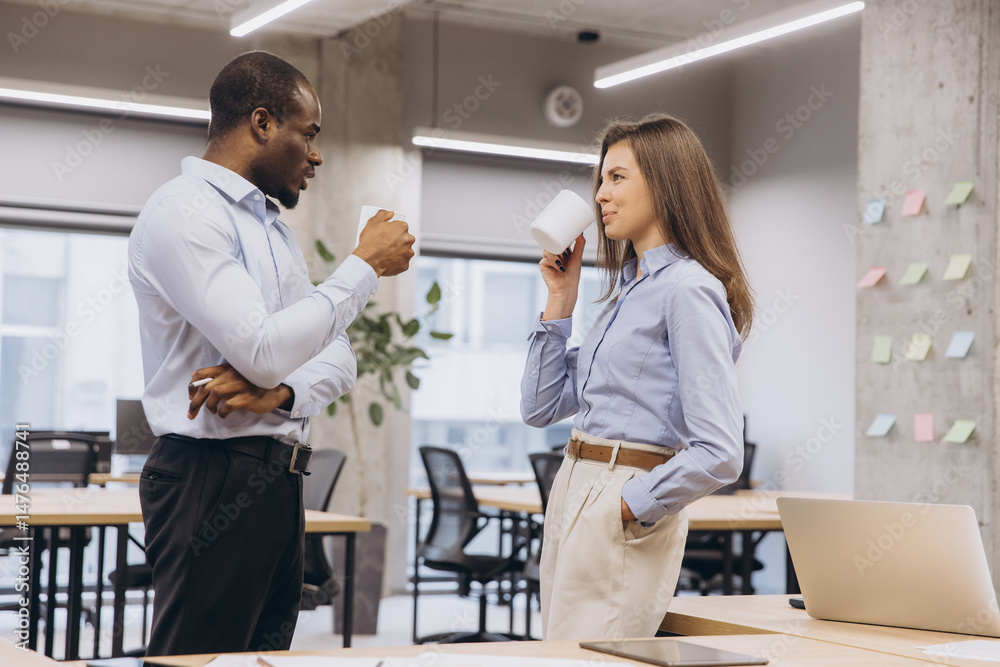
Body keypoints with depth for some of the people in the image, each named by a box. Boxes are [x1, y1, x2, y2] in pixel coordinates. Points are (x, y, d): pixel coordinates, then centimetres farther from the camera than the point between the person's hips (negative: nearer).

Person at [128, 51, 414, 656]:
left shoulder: (275, 228, 20)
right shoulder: (184, 212, -10)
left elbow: (338, 356, 14)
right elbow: (262, 350, -20)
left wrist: (281, 392, -9)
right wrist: (365, 266, -10)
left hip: (276, 485, 9)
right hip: (213, 481, -9)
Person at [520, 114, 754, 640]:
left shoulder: (688, 291, -12)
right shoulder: (627, 290, 16)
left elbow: (719, 454, -20)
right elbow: (540, 408, 17)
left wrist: (631, 506, -12)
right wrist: (560, 300, 11)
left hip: (621, 523, -9)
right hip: (571, 496, 9)